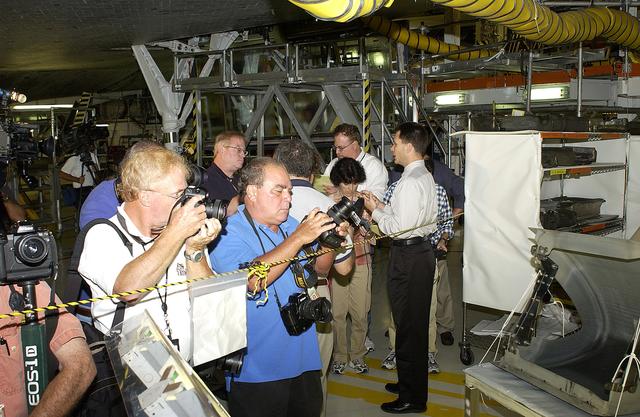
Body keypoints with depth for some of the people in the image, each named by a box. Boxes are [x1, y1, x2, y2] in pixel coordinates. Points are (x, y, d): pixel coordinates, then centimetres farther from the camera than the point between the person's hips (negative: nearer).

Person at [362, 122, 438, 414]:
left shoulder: (410, 182, -20)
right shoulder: (425, 176, 12)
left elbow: (400, 226, -23)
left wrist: (376, 212, -8)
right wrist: (382, 206, 9)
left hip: (408, 256, -10)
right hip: (421, 250, 11)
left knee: (408, 326, 0)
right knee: (417, 324, 19)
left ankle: (412, 398, 12)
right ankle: (411, 383, 35)